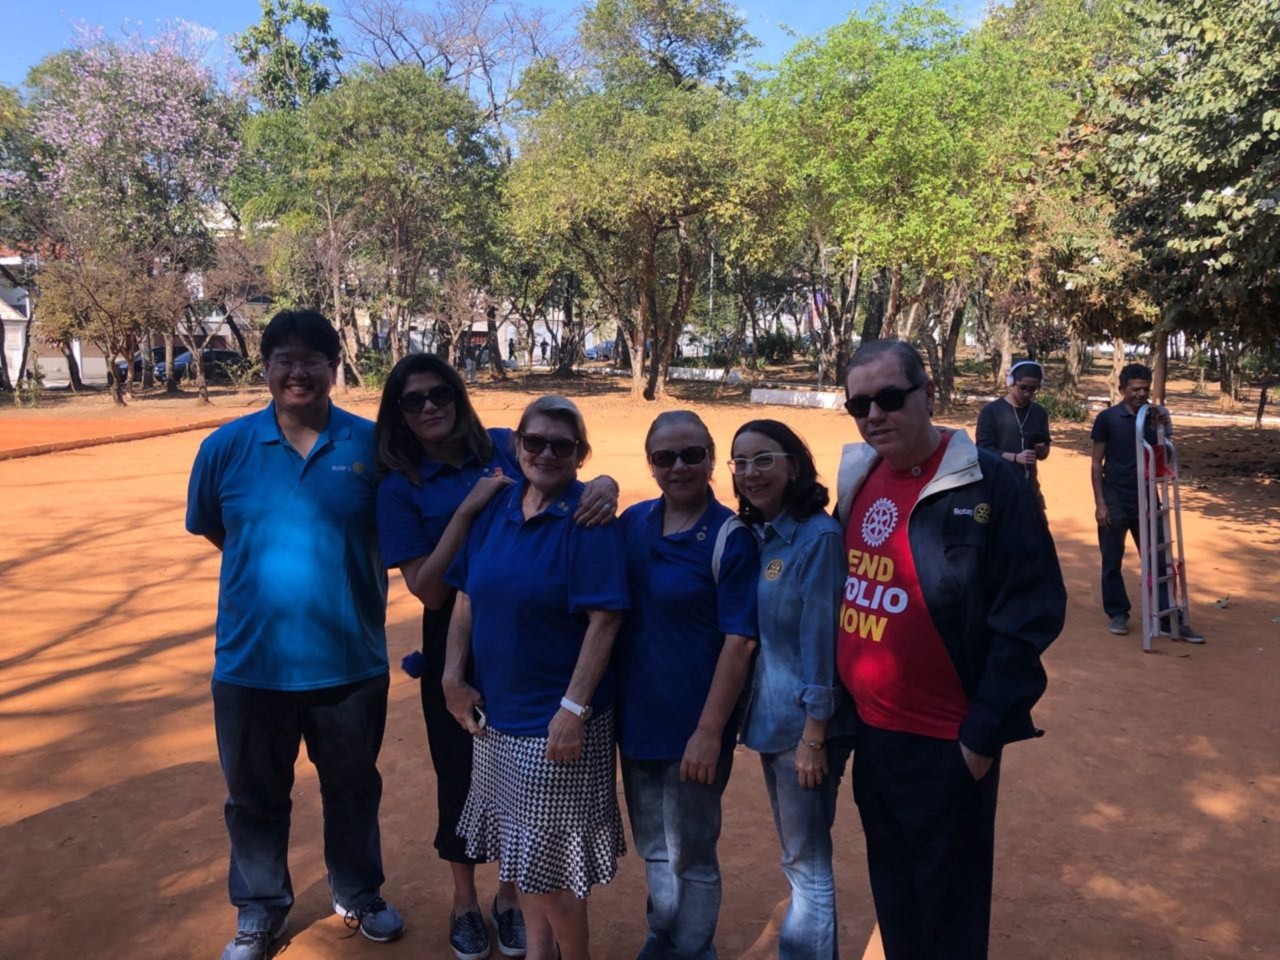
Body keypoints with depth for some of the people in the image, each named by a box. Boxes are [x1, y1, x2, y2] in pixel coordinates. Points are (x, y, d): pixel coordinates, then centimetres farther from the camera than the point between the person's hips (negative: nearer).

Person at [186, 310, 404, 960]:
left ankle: (358, 894, 43)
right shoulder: (226, 446, -6)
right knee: (256, 796, 18)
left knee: (353, 788, 19)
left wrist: (345, 568, -7)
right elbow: (208, 528, 8)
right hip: (251, 661, 1)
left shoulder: (372, 444, -9)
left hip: (350, 660, 0)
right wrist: (270, 566, 5)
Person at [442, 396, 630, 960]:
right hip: (496, 711, 6)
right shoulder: (496, 508, 3)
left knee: (551, 858, 6)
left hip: (555, 718, -6)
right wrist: (453, 678, 2)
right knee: (518, 846, 20)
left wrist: (574, 708, -22)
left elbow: (604, 619, -19)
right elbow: (466, 597, 8)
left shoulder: (588, 519, -15)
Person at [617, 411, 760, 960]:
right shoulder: (633, 523, 1)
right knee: (653, 851, 23)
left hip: (693, 726, -6)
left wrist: (709, 731, -18)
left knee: (689, 858, 12)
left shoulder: (730, 539, -15)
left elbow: (739, 643, -17)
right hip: (636, 717, 6)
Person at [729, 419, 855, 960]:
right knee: (795, 856, 21)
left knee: (807, 863, 6)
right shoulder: (754, 534, 6)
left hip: (805, 723, -8)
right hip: (770, 716, 8)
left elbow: (820, 639, -18)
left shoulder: (818, 536, -17)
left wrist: (813, 736, -17)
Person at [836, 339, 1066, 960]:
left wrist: (984, 734, -15)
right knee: (892, 901, 23)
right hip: (869, 732, 6)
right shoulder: (859, 476, 2)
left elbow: (1030, 611, -16)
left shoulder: (986, 483, -16)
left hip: (947, 744, -5)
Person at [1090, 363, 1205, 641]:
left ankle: (1170, 620, 11)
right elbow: (1097, 464, -5)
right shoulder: (1107, 418, -6)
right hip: (1115, 500, -3)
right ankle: (1117, 613, 21)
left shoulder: (1154, 416, 4)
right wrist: (1100, 503, -10)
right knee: (1112, 562, 6)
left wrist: (1165, 428, -10)